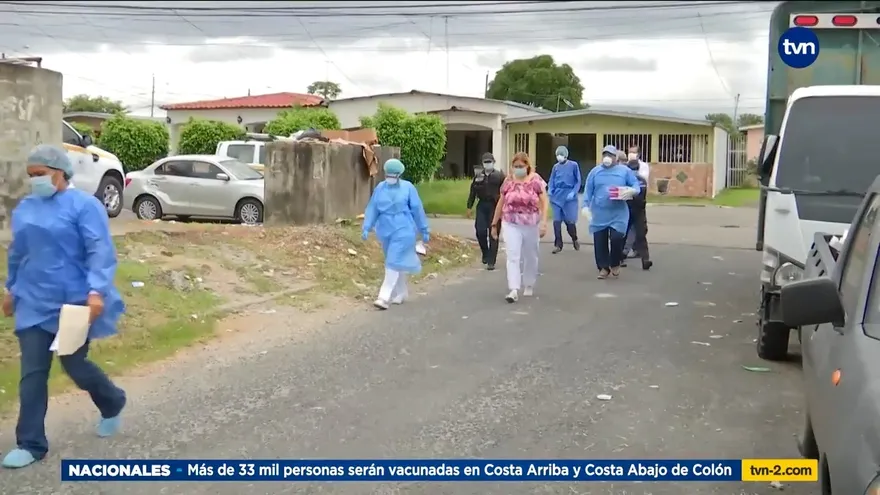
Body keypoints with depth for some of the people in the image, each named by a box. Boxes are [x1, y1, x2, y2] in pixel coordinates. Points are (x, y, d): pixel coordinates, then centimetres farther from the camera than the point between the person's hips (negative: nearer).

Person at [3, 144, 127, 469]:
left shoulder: (83, 205, -11)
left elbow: (100, 251, -19)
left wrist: (96, 290, -30)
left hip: (73, 304, -5)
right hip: (34, 305, 5)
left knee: (74, 364, 5)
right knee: (32, 373, 2)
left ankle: (113, 404, 35)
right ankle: (31, 445, 9)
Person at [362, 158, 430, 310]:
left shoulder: (408, 187, -6)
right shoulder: (380, 188, 4)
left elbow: (417, 210, -1)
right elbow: (372, 209, 5)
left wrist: (424, 230, 2)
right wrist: (366, 228, -5)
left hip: (403, 231, -4)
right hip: (385, 231, 5)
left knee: (394, 263, -10)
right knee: (398, 262, 16)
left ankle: (384, 297, -13)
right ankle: (401, 293, 30)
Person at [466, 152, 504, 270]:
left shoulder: (499, 175, -2)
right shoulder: (478, 175, 7)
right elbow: (473, 191, 10)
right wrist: (469, 207, 8)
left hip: (495, 206, -2)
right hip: (482, 205, 2)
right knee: (480, 231, -4)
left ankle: (491, 261, 5)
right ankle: (485, 253, 23)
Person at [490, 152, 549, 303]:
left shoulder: (536, 180, -5)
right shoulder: (508, 181, 3)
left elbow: (544, 202, -6)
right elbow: (501, 203, 10)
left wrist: (544, 222, -16)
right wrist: (494, 224, 12)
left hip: (531, 225, -1)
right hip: (511, 224, 1)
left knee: (530, 256, 14)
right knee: (512, 256, -10)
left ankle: (529, 285, 33)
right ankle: (514, 290, -14)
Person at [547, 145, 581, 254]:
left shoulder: (573, 165, -1)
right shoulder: (556, 167, 8)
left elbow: (578, 181, -1)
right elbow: (552, 181, 11)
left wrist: (573, 192, -14)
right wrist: (550, 192, -7)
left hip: (569, 197, -3)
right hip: (557, 197, 3)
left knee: (570, 221, -2)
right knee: (557, 221, -1)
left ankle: (574, 239, 26)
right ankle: (558, 244, 8)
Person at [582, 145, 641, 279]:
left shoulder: (625, 170, 4)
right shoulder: (595, 171, 7)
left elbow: (636, 185, 4)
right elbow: (588, 190, 6)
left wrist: (631, 191, -19)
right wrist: (586, 206, -4)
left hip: (618, 214, -2)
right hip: (599, 214, 2)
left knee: (616, 238, -12)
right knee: (599, 241, 2)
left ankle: (615, 264, 13)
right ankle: (603, 267, 16)